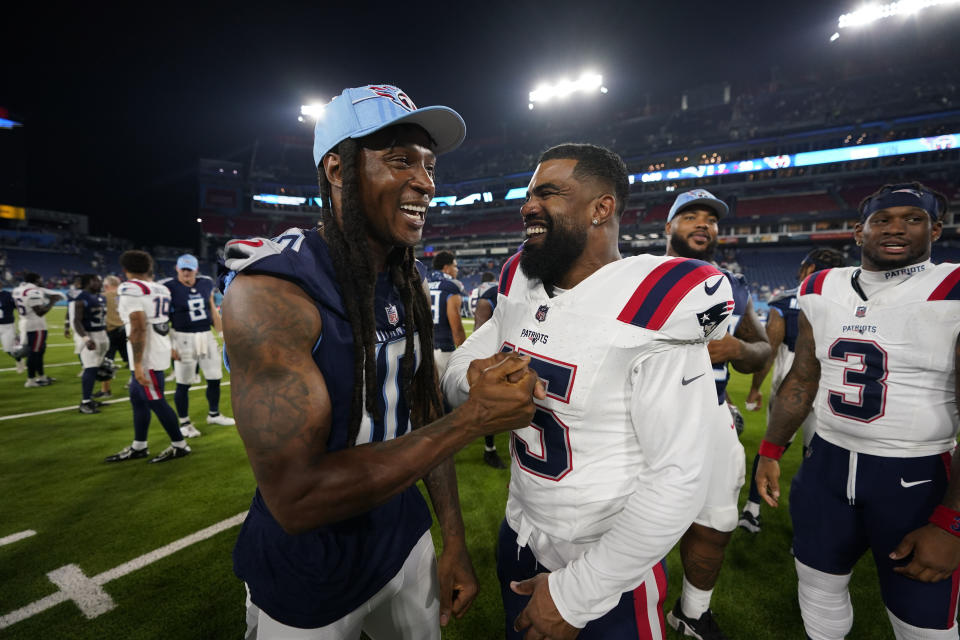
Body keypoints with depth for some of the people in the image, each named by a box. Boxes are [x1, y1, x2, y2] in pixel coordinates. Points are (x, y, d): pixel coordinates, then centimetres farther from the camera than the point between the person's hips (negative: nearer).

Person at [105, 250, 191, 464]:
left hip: (148, 357, -9)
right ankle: (138, 447, 28)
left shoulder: (129, 289, -15)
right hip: (158, 350, 9)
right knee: (137, 398, 17)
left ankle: (179, 446, 12)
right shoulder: (160, 289, 7)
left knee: (156, 401, 1)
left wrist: (138, 364, -20)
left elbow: (139, 328, -21)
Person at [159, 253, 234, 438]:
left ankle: (214, 414, 31)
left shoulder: (206, 283, 5)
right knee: (183, 383, 3)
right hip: (184, 339, -5)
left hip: (207, 336, 5)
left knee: (215, 379, 11)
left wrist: (221, 331, 14)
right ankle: (184, 423, 19)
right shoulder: (169, 288, -9)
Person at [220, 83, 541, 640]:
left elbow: (426, 422, 2)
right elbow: (296, 499, -30)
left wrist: (454, 542, 4)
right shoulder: (271, 290, -26)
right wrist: (474, 418, -29)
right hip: (307, 581, -5)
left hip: (405, 542, 6)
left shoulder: (410, 285, -4)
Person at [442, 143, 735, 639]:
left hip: (607, 567, -6)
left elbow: (679, 479, -24)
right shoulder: (518, 288, -4)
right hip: (518, 538, 6)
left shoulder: (652, 310, -24)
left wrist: (575, 594, -16)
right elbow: (455, 373, 3)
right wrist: (474, 377, -22)